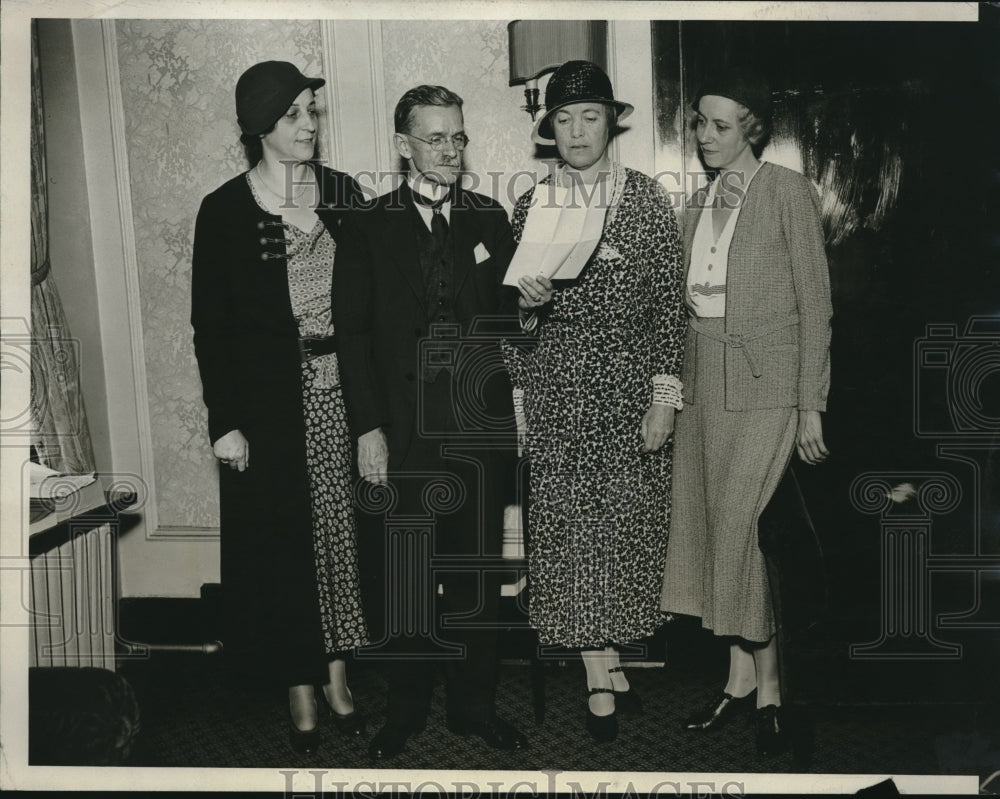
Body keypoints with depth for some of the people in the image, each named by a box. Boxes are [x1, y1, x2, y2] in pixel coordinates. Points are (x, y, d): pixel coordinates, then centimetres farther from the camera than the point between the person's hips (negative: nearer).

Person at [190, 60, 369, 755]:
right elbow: (210, 325, -3)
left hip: (344, 389, 3)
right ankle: (301, 689, 21)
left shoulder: (343, 193, 5)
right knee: (283, 541, 6)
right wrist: (226, 422, -8)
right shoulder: (225, 211, -4)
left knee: (343, 531, 9)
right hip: (271, 401, -2)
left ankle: (337, 677, 25)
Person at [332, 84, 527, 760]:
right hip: (400, 427, -1)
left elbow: (509, 313, 14)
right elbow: (353, 333, -2)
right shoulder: (367, 228, 3)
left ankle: (476, 706, 24)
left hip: (481, 425, 2)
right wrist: (368, 429, -8)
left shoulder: (490, 219, 10)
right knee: (400, 575, 6)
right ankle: (406, 708, 24)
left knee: (476, 572, 10)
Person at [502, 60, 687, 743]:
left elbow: (668, 304, -1)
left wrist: (664, 397, -7)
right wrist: (525, 297, -11)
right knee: (569, 526, 0)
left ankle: (607, 655, 24)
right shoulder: (531, 204, 6)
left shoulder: (647, 198, 1)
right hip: (556, 386, 1)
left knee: (625, 521, 4)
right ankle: (604, 674, 11)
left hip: (628, 383, -1)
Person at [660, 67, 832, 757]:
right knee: (715, 528, 7)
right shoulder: (702, 202, 14)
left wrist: (811, 408, -10)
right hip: (706, 379, 7)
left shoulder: (788, 192, -5)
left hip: (765, 384, -6)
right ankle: (740, 680, 18)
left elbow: (815, 303, -7)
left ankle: (768, 688, 9)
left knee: (748, 531, -7)